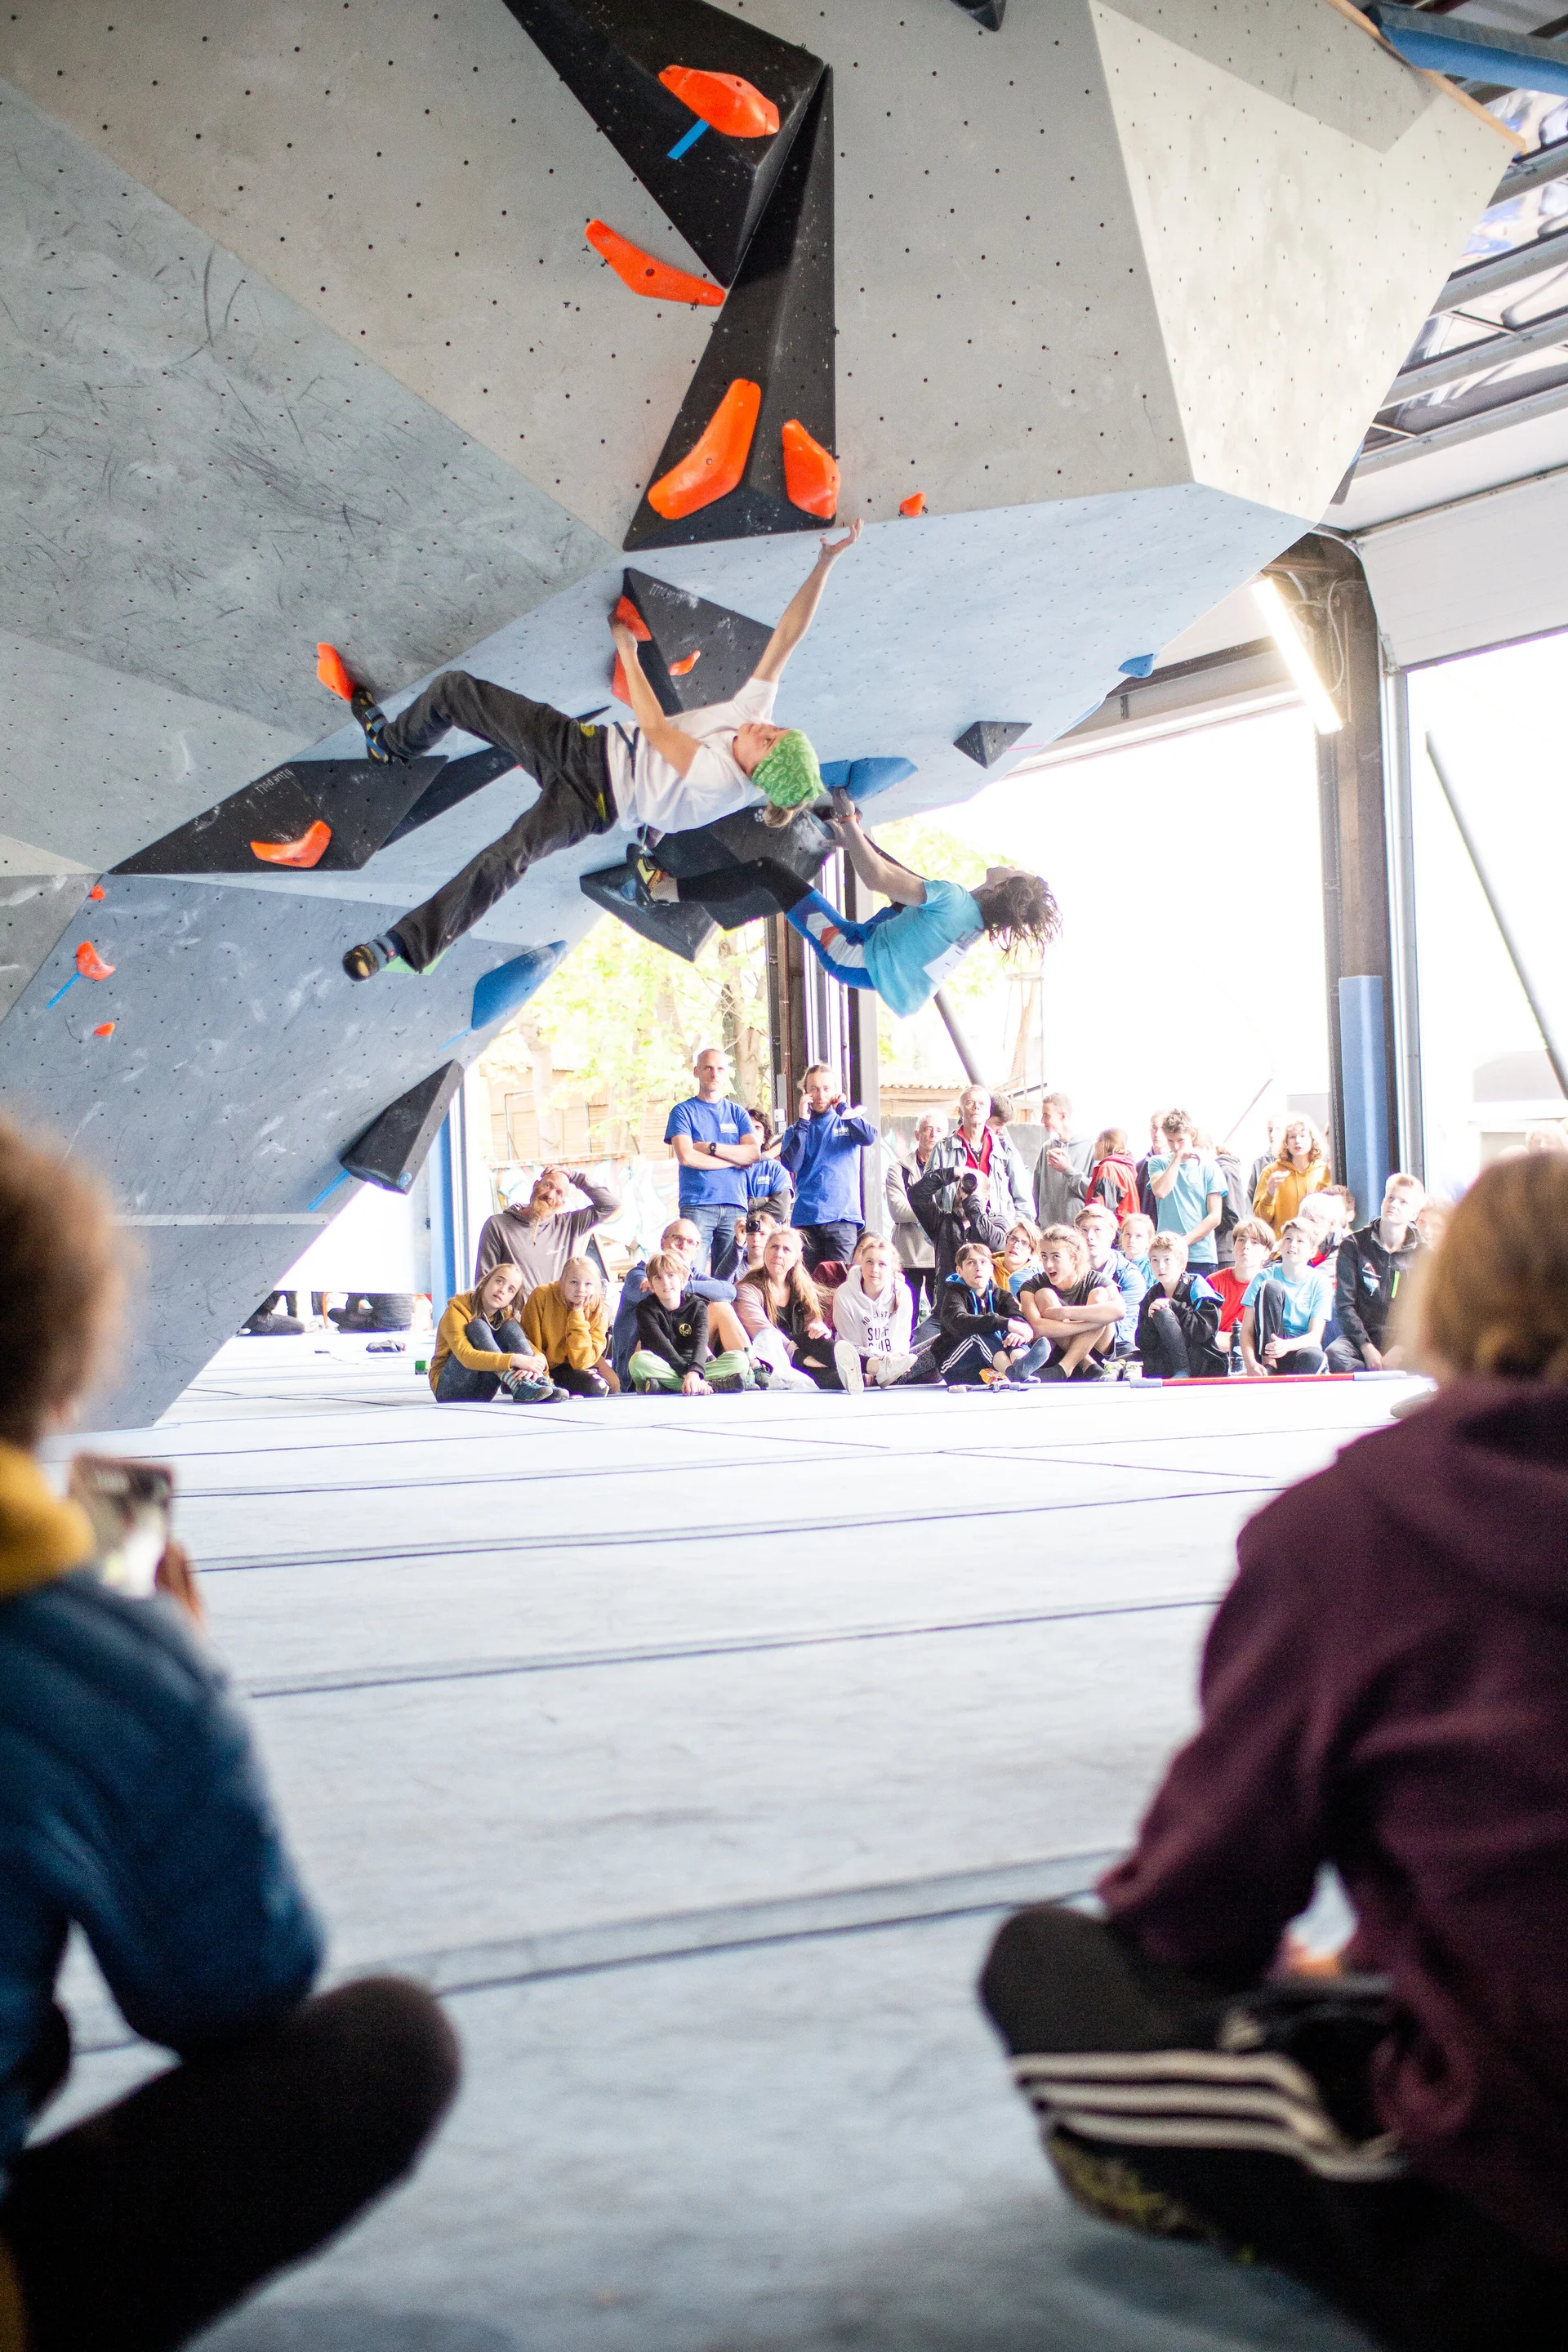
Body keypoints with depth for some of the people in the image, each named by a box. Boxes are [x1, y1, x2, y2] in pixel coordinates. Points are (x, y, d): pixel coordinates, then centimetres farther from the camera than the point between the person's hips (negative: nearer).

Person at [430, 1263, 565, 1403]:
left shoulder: (506, 1316, 6)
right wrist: (514, 1360, -42)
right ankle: (518, 1387, -43)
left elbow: (536, 1352, -7)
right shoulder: (456, 1310, -13)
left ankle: (541, 1382, -32)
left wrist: (534, 1366, -33)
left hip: (481, 1395, 5)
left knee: (510, 1327, -12)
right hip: (450, 1391, -5)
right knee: (478, 1327, -25)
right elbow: (466, 1356, -31)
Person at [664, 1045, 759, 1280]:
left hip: (735, 1205, 3)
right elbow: (686, 1156, -8)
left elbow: (754, 1153, 1)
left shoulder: (737, 1113, 16)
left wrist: (710, 1147, -6)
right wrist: (734, 1160, -2)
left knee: (727, 1278, 0)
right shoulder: (684, 1112, 7)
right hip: (697, 1205, -3)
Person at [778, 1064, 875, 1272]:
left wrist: (842, 1108, -2)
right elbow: (791, 1164, -4)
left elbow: (869, 1138, -10)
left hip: (843, 1216, -1)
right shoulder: (795, 1131, 15)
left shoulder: (849, 1122, 13)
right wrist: (803, 1122, -3)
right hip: (805, 1217, 1)